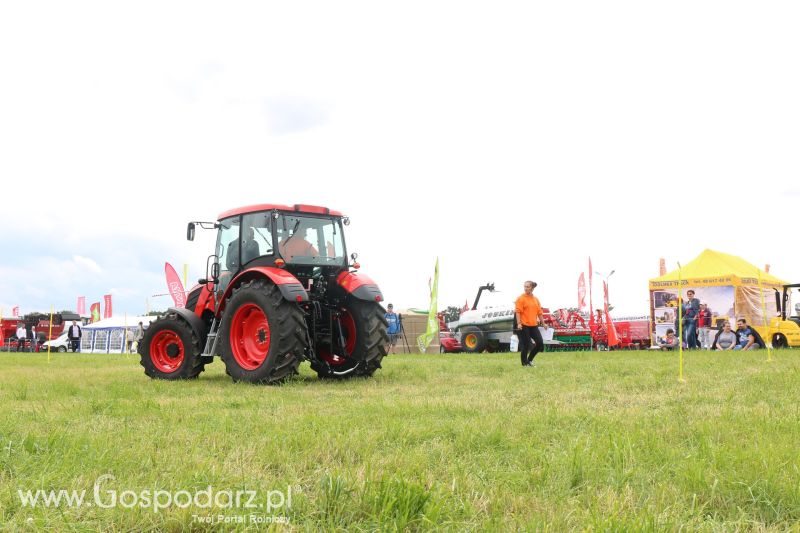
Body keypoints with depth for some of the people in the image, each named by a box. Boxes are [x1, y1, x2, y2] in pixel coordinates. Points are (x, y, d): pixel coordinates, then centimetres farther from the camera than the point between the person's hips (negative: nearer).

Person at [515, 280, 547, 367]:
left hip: (534, 325, 6)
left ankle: (529, 360, 19)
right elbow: (517, 311, -11)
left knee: (540, 343, 4)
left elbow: (539, 312, 19)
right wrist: (519, 323, -20)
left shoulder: (536, 299, 13)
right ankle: (524, 363, 11)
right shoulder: (521, 298, -5)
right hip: (524, 325, -6)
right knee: (525, 345, -2)